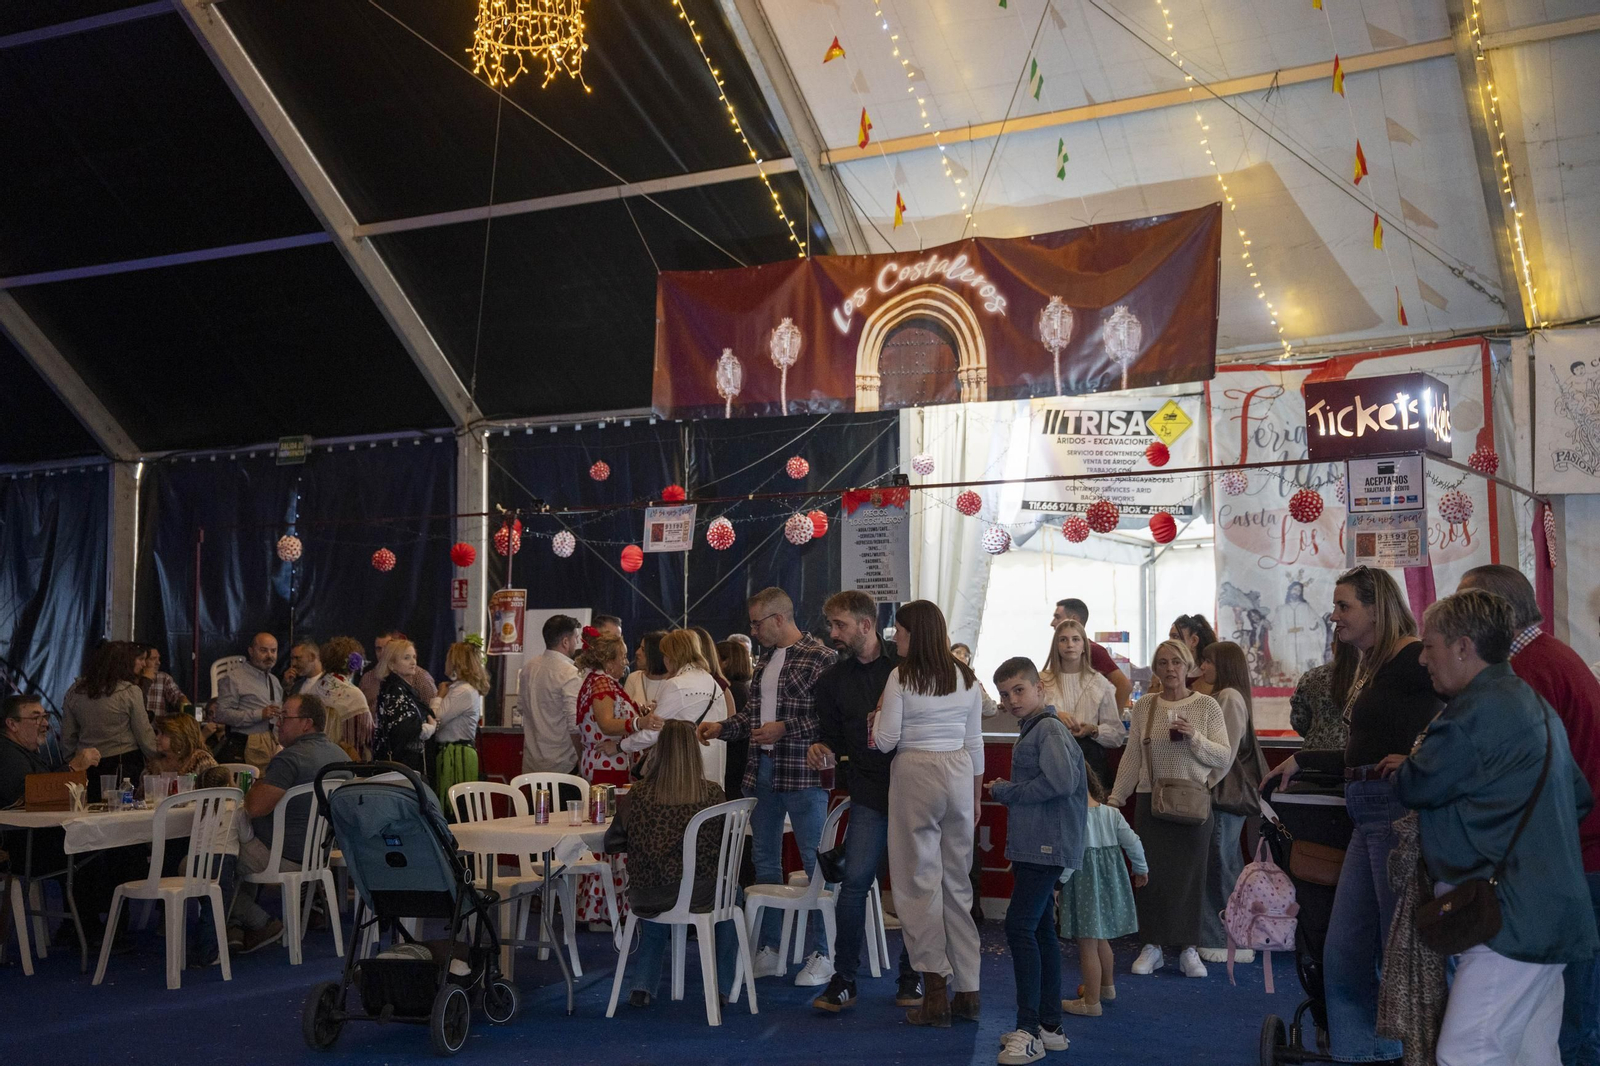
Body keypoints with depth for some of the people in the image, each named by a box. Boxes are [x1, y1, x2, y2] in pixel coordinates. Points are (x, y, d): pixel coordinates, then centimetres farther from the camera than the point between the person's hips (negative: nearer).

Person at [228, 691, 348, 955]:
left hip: (283, 857, -9)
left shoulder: (290, 758, -23)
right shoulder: (339, 755, 6)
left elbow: (254, 808, -26)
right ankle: (238, 924, 18)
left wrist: (258, 782, -5)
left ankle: (262, 923, 7)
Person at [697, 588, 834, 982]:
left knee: (815, 862, -1)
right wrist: (722, 727, 9)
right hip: (761, 771, 9)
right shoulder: (766, 660, 16)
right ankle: (770, 950, 21)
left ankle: (822, 952, 8)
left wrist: (786, 728, -19)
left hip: (802, 775, -8)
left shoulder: (819, 657, -10)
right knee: (765, 860, 12)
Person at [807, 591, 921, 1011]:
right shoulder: (832, 681, 9)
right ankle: (843, 980, 2)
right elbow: (831, 737, 14)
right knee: (855, 881, -9)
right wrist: (821, 750, -9)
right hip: (870, 793, 1)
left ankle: (912, 977, 19)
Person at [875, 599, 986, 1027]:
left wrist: (876, 717, 13)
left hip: (916, 774, -5)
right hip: (960, 773, 5)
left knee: (919, 881, 2)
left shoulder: (901, 677, -8)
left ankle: (935, 993, 1)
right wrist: (976, 796, 20)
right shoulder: (966, 678, 7)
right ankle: (967, 991, 15)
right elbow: (975, 743, 12)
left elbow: (885, 741, -8)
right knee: (957, 880, 12)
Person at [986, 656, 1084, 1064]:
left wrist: (1005, 792, -15)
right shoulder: (1032, 730, 17)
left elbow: (1061, 782, -26)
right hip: (1035, 845, 11)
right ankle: (1050, 1026, 22)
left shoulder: (1049, 729, -13)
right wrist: (1006, 791, 7)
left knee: (1020, 926, -14)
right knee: (1040, 930, 14)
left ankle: (1029, 1031, -12)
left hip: (1046, 846, -11)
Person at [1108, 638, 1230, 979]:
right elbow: (1132, 756, 9)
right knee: (1152, 873, 2)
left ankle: (1188, 950, 14)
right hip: (1151, 801, 2)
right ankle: (1152, 947, 14)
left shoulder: (1206, 705, 0)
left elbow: (1225, 758, -2)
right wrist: (1115, 797, 8)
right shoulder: (1145, 706, 5)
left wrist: (1194, 737, -16)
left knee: (1189, 874, 3)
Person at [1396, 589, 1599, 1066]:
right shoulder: (1535, 706, 18)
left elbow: (1417, 787, -11)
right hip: (1550, 916, 11)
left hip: (1512, 917, -11)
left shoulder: (1477, 711, -15)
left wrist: (1404, 768, 12)